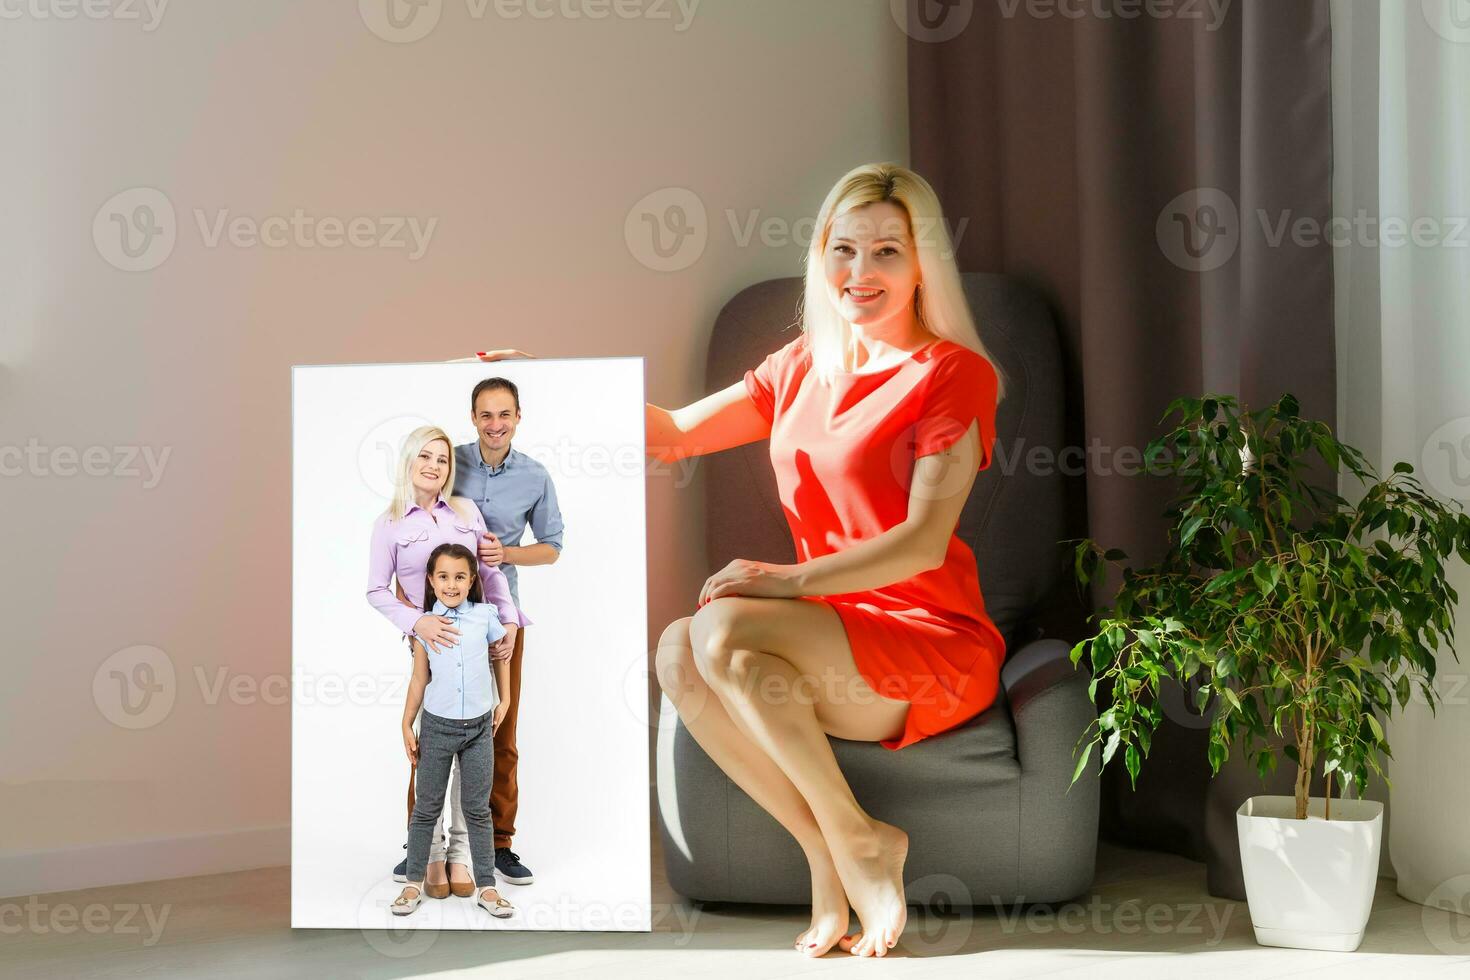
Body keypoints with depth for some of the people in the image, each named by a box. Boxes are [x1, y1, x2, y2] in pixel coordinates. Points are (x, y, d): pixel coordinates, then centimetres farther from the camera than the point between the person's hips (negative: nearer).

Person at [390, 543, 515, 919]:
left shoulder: (485, 616, -4)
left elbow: (501, 655, 12)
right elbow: (419, 679, 2)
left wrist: (503, 701, 13)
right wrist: (407, 726, 4)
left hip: (479, 728, 0)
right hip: (437, 726, 0)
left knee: (478, 810, 8)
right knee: (427, 808, 9)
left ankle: (486, 887, 14)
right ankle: (414, 884, 20)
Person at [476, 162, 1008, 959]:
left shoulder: (954, 374, -6)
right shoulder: (801, 368, 14)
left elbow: (923, 541, -16)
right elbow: (673, 432, 20)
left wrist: (794, 580, -27)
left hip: (935, 642, -6)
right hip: (836, 640, 6)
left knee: (723, 628, -29)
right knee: (678, 652, -23)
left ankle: (856, 840, -13)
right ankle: (829, 856, -16)